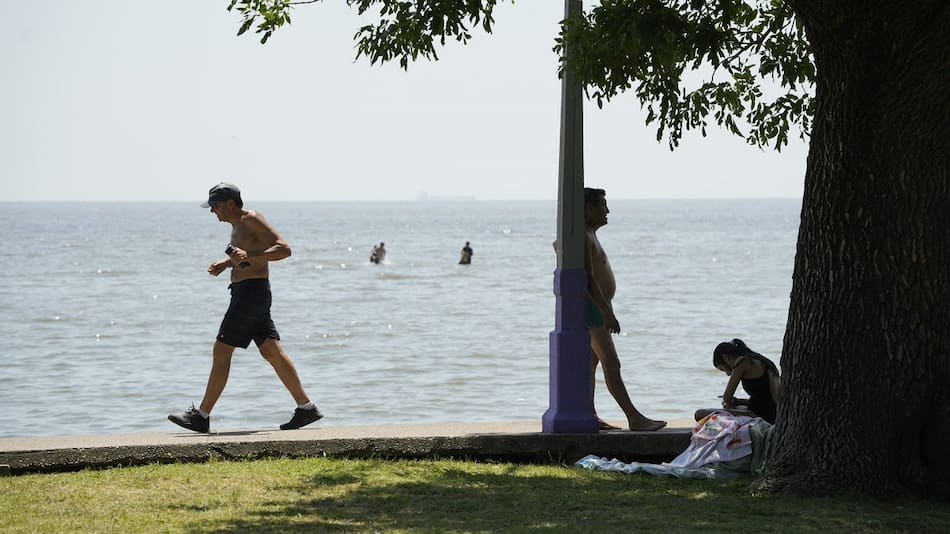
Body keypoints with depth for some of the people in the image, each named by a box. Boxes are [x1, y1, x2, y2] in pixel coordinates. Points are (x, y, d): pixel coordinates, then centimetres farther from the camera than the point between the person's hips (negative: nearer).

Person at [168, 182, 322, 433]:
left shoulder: (252, 220, -14)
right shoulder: (238, 224, 16)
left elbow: (284, 249, -21)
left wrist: (249, 257, -31)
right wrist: (225, 263, 16)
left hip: (252, 292, -10)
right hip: (245, 292, 10)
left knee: (221, 352, -7)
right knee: (271, 351, 7)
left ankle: (202, 415, -4)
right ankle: (306, 407, 6)